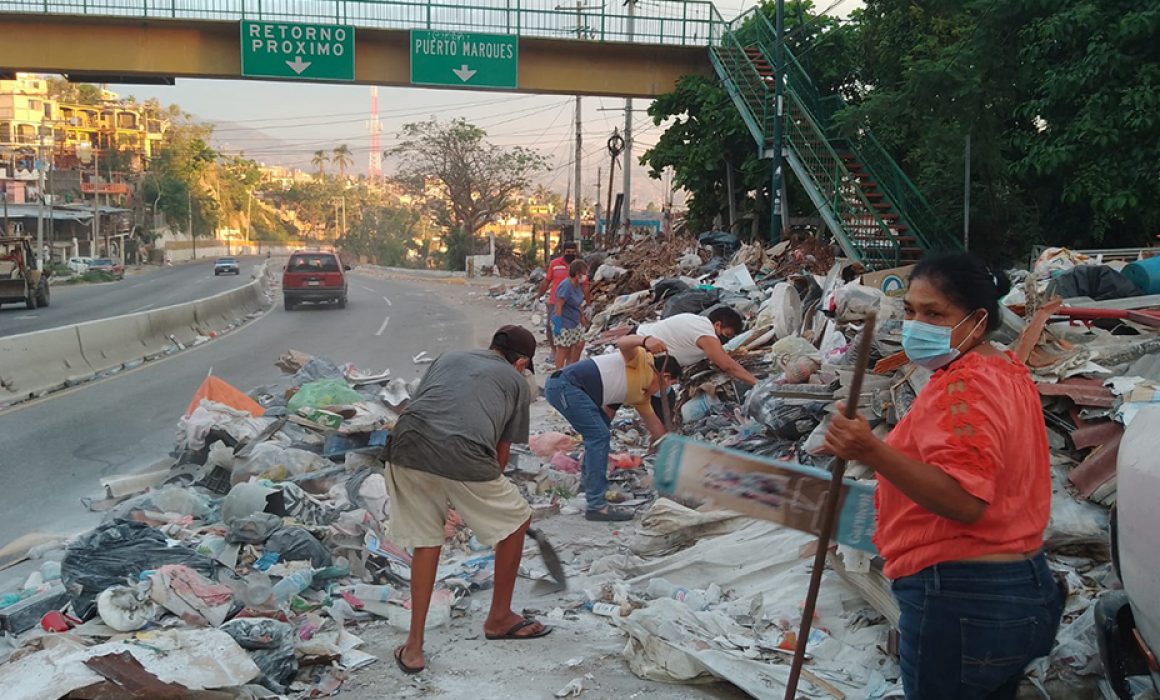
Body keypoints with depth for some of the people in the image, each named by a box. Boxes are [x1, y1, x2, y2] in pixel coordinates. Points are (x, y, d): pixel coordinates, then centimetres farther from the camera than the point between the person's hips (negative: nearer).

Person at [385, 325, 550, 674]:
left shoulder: (448, 358, 31)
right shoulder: (517, 382, 22)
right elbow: (502, 451, 22)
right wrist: (486, 489, 39)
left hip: (406, 448, 4)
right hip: (463, 458, -4)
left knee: (426, 541, 23)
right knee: (516, 521, 22)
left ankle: (414, 645, 25)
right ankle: (499, 618, 35)